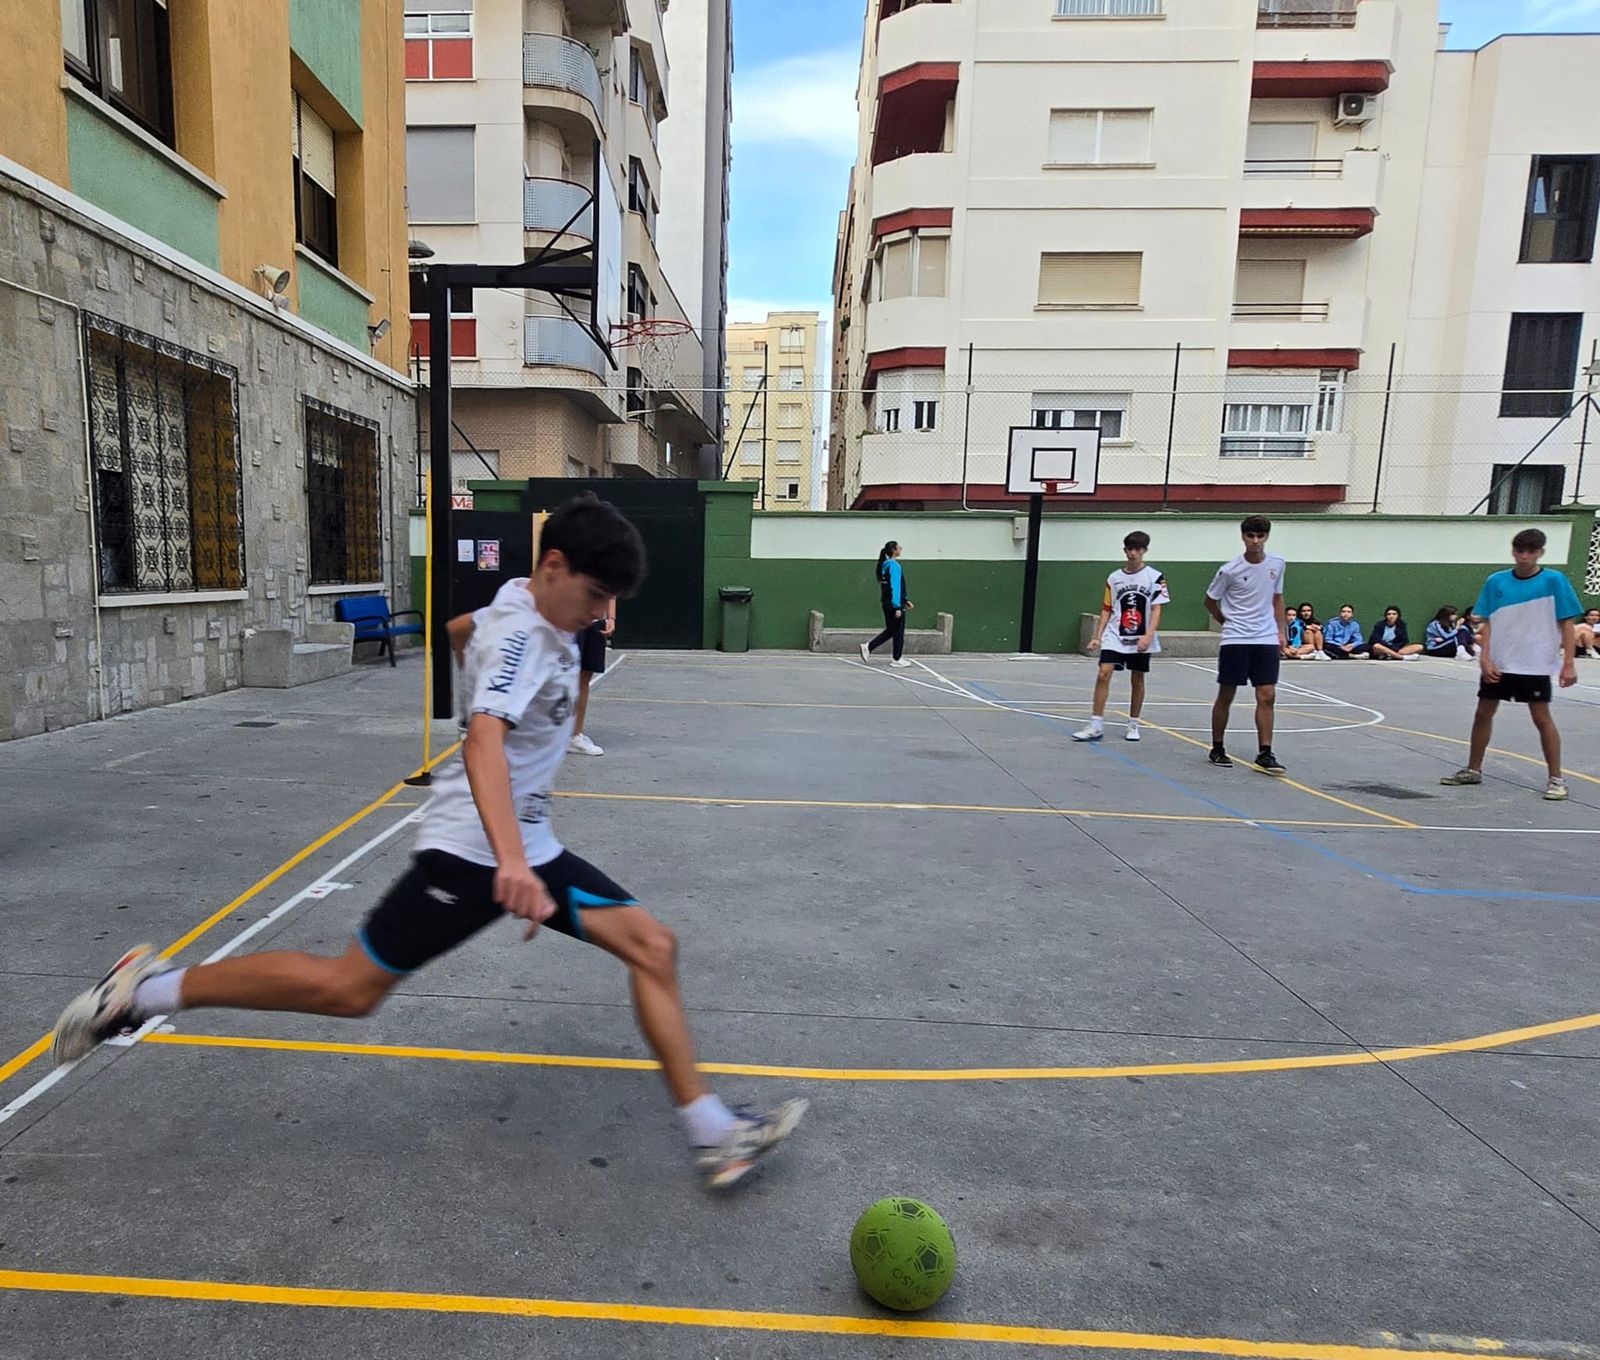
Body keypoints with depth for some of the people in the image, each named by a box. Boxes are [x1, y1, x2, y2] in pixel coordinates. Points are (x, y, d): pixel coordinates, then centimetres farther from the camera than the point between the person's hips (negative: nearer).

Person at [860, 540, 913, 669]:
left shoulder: (886, 565, 13)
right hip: (894, 604, -9)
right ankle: (897, 660, 11)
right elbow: (895, 587, -20)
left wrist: (905, 601, 22)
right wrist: (898, 607, -21)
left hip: (887, 603, 9)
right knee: (898, 632, 3)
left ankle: (868, 647, 10)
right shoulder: (894, 566, -15)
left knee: (890, 631, 16)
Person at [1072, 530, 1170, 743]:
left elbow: (1156, 610, -5)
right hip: (1114, 637, 1)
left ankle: (1133, 725, 22)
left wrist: (1148, 636, -17)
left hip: (1141, 640, -1)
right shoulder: (1114, 578, 7)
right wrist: (1098, 636, 5)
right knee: (1103, 674, -12)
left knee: (1137, 679, 8)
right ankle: (1096, 725, -8)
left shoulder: (1155, 577, -1)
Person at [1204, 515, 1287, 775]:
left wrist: (1281, 631, 10)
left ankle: (1265, 754, 1)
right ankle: (1217, 749, 17)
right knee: (1226, 695, 4)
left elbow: (1277, 598, 17)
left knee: (1267, 696, -3)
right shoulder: (1229, 570, -8)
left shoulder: (1277, 564, 4)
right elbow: (1210, 601, 5)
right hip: (1234, 641, -3)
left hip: (1267, 640, 3)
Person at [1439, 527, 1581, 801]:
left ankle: (1557, 778, 10)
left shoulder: (1554, 581, -4)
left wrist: (1569, 663, -10)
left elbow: (1567, 624, -4)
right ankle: (1473, 770, 22)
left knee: (1542, 717, -2)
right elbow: (1488, 623, 5)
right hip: (1498, 664, 3)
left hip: (1535, 665, -3)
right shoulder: (1496, 582, 3)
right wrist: (1485, 657, -5)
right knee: (1483, 713, 8)